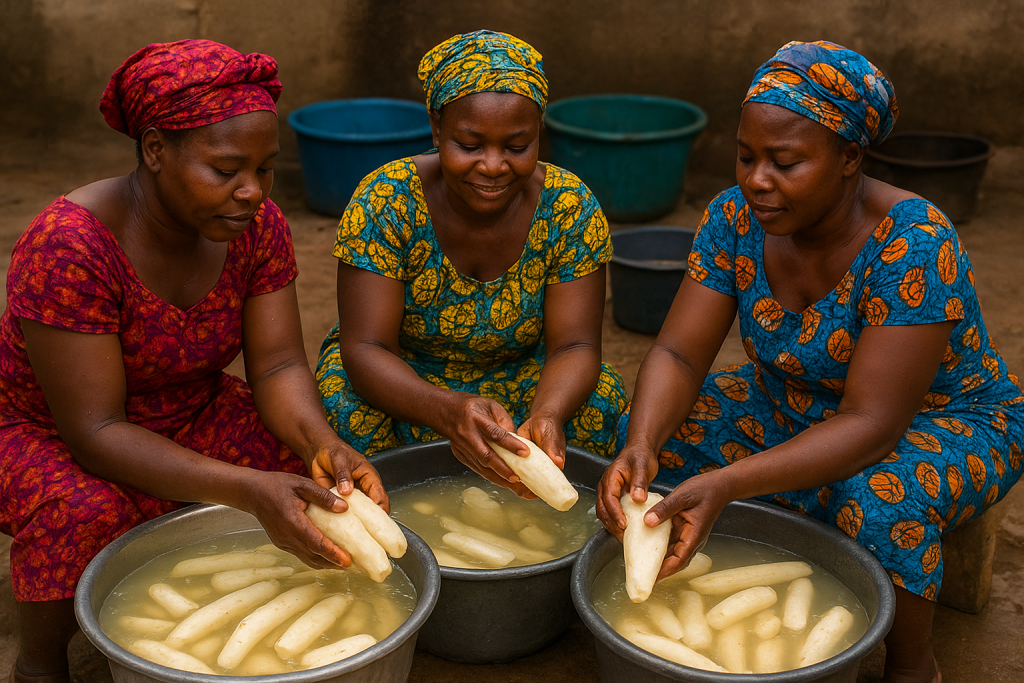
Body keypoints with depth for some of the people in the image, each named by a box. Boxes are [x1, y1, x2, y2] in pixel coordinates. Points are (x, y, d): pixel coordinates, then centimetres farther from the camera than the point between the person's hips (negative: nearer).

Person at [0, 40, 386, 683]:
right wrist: (249, 491, -43)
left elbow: (278, 366, -13)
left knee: (313, 467, -17)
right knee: (89, 510, -37)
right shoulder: (70, 245, -32)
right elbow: (95, 431, -32)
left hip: (184, 416, 5)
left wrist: (322, 442, -36)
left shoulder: (257, 225, -14)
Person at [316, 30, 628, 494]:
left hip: (518, 377, 2)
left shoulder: (570, 208, -17)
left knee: (600, 404, -26)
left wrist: (546, 415, -44)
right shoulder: (385, 203, -23)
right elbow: (366, 349, -28)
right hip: (397, 380, -1)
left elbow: (574, 346, -19)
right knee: (353, 413, -33)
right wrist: (447, 411, -50)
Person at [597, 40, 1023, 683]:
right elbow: (680, 353, -15)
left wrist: (725, 483, -46)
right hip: (794, 407, 5)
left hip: (946, 422, -5)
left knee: (880, 503, -38)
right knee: (655, 435, -16)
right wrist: (642, 446, -36)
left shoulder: (913, 243, -31)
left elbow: (870, 424, -34)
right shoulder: (736, 217, -14)